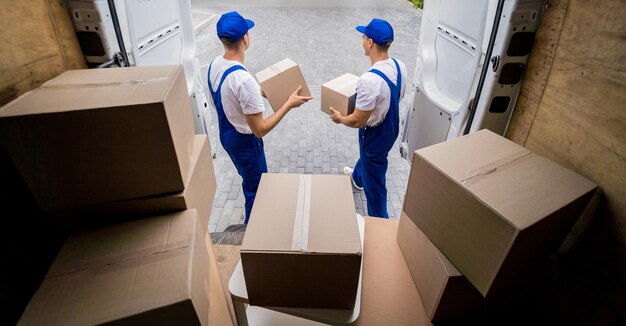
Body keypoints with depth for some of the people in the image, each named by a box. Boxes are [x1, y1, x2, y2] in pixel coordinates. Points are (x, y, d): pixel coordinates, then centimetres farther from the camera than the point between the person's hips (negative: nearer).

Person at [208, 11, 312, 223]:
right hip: (244, 141, -9)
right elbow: (260, 130, -29)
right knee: (256, 189, 14)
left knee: (250, 182, 31)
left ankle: (253, 219, 55)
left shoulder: (214, 65, -6)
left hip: (226, 134, 9)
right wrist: (289, 104, -23)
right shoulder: (244, 80, -35)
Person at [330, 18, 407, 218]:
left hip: (376, 134, -9)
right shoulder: (399, 66, -9)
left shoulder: (369, 79, -36)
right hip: (391, 127, 9)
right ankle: (357, 178, 68)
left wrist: (339, 118, -9)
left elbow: (357, 121, -28)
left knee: (374, 181, 12)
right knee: (366, 156, 37)